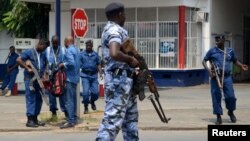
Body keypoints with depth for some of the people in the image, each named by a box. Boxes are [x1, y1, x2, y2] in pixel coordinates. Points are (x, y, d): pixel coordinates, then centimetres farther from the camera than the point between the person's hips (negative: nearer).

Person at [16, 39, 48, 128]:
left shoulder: (43, 55, 11)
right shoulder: (29, 52, -5)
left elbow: (45, 65, 22)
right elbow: (18, 60, -13)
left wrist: (44, 75, 6)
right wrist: (27, 68, -17)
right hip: (30, 79, -7)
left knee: (39, 99, 10)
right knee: (31, 99, -6)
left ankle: (35, 118, 20)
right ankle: (30, 120, -4)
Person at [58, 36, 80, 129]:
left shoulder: (69, 50, -13)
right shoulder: (76, 50, 14)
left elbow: (71, 63, -26)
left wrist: (63, 64, -11)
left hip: (70, 78, -10)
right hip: (75, 77, 10)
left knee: (69, 100, -10)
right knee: (73, 99, 15)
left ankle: (70, 121, -12)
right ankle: (74, 118, 21)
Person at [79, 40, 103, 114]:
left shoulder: (95, 54, 10)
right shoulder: (81, 54, 5)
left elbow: (98, 64, 11)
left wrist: (100, 73, 1)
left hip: (94, 75, 2)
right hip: (85, 75, -2)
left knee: (95, 92, -2)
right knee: (86, 92, -9)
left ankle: (92, 102, 31)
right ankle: (86, 107, 8)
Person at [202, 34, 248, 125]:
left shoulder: (230, 51, 11)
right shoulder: (212, 51, 5)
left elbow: (235, 61, 24)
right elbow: (204, 61, 8)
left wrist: (241, 66, 4)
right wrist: (208, 70, -9)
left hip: (227, 77, 1)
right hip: (215, 77, -1)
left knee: (230, 96, -6)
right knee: (216, 97, -1)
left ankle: (231, 112, 22)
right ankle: (218, 117, 10)